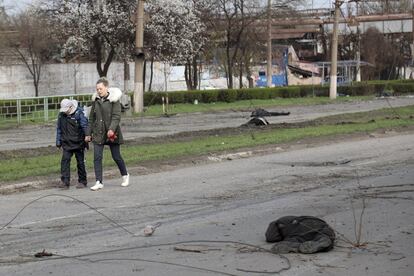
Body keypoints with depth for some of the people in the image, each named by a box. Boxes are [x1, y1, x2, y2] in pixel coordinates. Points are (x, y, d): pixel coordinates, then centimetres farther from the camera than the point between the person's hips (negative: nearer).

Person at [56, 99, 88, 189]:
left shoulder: (79, 113, -9)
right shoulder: (61, 114, 5)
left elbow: (85, 126, -9)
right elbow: (59, 129, 12)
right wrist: (58, 142, 11)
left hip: (78, 143, -3)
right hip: (66, 143, 3)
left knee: (80, 162, 6)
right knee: (65, 160, -10)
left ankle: (82, 181, 17)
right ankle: (65, 182, -12)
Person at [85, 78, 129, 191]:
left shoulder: (114, 100, -6)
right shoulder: (96, 100, 9)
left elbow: (116, 116, -14)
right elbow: (92, 118, 14)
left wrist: (112, 129, -28)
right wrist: (88, 133, 12)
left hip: (112, 133, -4)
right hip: (98, 133, 4)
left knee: (116, 156, 7)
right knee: (97, 157, -5)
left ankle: (125, 175, 31)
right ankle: (99, 182, -4)